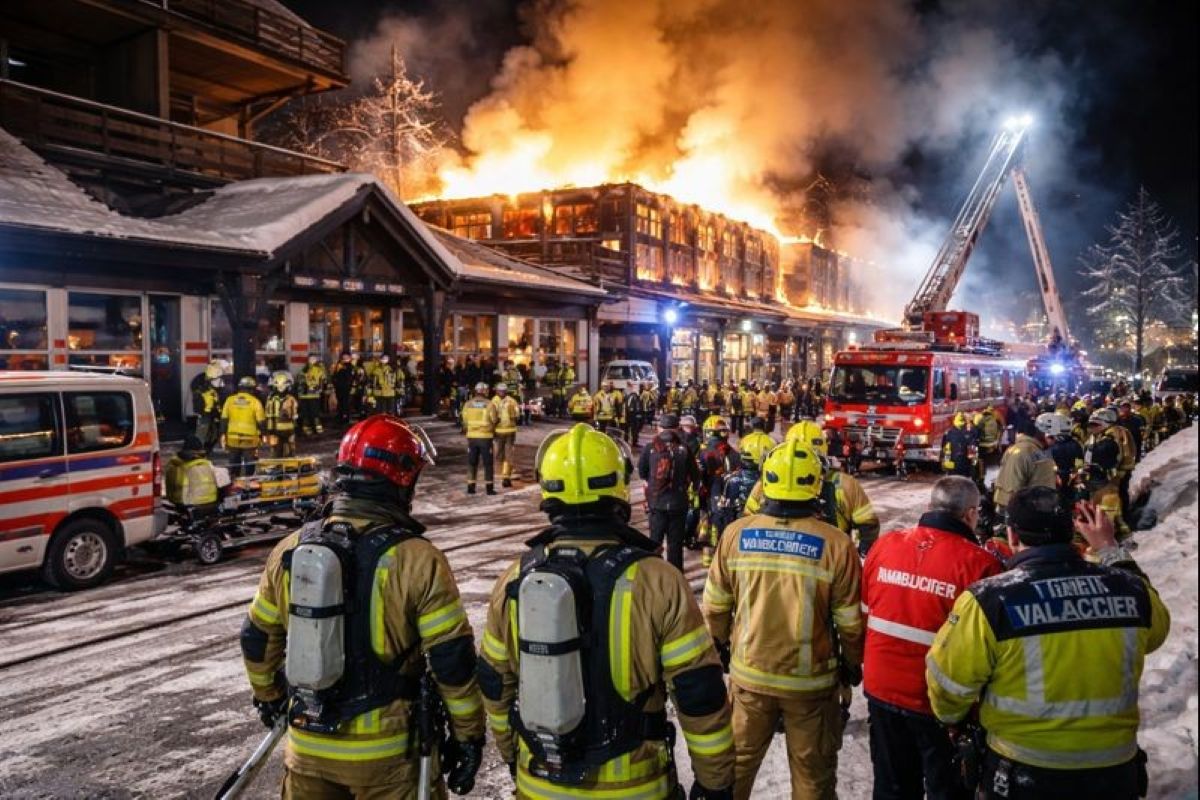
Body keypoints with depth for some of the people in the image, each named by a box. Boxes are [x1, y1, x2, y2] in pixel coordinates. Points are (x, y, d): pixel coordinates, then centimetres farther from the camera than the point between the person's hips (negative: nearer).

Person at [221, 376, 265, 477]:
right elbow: (261, 422, -7)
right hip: (250, 441, -3)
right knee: (249, 466, 6)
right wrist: (261, 436, 4)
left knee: (234, 466, 16)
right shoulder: (255, 402, -8)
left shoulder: (230, 400, 2)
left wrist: (223, 435, 10)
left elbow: (224, 420, 4)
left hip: (233, 439, 3)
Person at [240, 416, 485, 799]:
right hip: (385, 750, -4)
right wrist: (468, 735, -2)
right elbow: (454, 661, -15)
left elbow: (258, 638, 9)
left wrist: (268, 695, 27)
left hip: (308, 745, 4)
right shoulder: (417, 560, -18)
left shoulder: (289, 550, -3)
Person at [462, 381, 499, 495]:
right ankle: (489, 487, 3)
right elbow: (494, 421, -6)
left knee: (472, 462, 12)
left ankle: (470, 486, 12)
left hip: (472, 436, 3)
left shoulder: (468, 404, -1)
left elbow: (465, 421, 3)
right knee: (488, 463, 5)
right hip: (485, 436, -3)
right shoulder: (489, 404, -9)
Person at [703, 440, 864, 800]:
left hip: (749, 674, 2)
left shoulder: (736, 534, -11)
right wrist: (853, 664, 11)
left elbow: (715, 605, 0)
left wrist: (719, 645, 18)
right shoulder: (836, 544, -17)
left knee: (737, 762, 20)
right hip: (812, 679, -2)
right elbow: (849, 621, -8)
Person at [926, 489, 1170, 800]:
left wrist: (952, 718, 12)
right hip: (1114, 774, 4)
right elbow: (1154, 628, 16)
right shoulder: (1128, 589, -9)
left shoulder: (990, 600, -21)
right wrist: (1110, 549, 21)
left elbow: (948, 683, -10)